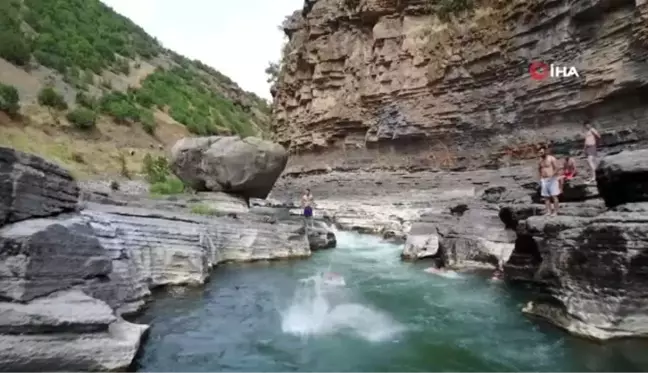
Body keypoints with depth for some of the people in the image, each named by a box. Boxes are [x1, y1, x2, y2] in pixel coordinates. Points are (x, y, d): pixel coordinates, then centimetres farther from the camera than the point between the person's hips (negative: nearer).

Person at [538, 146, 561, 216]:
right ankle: (549, 211, 9)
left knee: (554, 196, -5)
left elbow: (556, 168, -12)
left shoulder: (552, 158, -7)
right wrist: (540, 177, 12)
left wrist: (551, 176, -25)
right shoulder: (541, 160, 12)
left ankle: (555, 211, -1)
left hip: (552, 180, -6)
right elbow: (539, 169, 24)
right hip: (544, 180, 6)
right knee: (545, 196, 4)